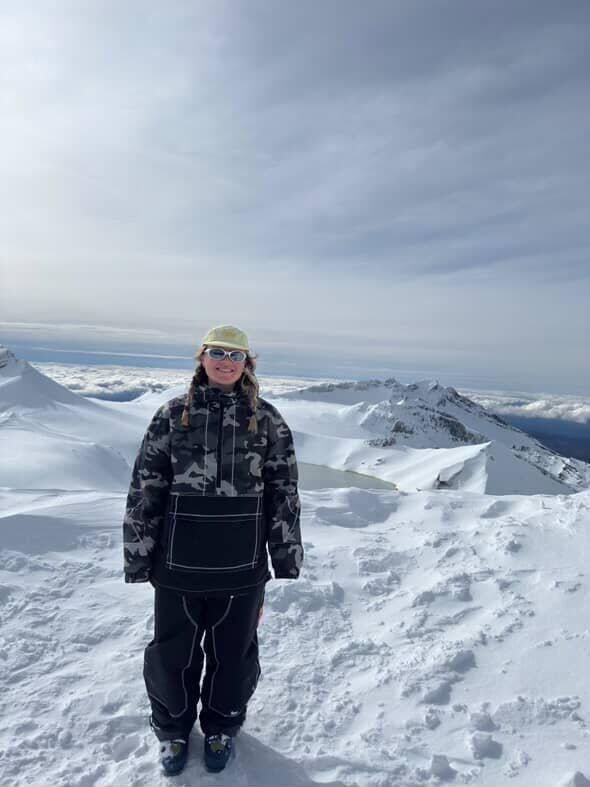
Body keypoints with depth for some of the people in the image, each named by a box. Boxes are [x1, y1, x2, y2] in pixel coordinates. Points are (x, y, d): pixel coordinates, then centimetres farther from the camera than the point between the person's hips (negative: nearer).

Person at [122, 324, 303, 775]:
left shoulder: (267, 420, -1)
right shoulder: (173, 415, -1)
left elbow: (284, 495, 1)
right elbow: (144, 489, 0)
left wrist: (287, 564, 1)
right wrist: (138, 559, 0)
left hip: (241, 568, 0)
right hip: (178, 565, 0)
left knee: (233, 654, 16)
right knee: (173, 653, 16)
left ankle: (222, 728, 45)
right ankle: (173, 730, 45)